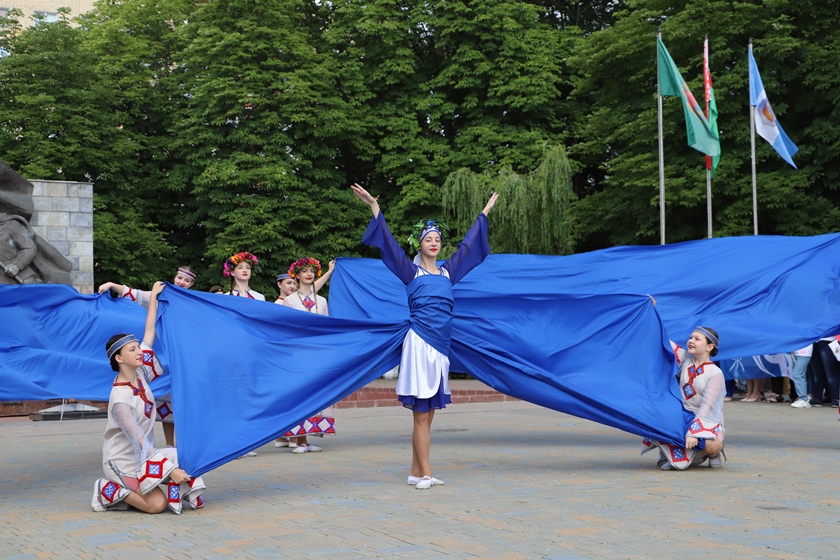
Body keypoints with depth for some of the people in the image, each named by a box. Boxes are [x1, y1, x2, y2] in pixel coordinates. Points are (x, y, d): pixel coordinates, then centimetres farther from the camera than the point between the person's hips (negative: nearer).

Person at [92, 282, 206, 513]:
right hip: (123, 461, -9)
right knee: (157, 504, -21)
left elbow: (149, 335, 4)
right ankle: (108, 491, 0)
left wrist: (153, 297, 8)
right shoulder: (121, 398, -26)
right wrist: (169, 469, -31)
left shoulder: (139, 374, -4)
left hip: (143, 455, 9)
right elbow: (139, 441, -28)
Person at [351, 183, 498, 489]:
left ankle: (416, 472, 13)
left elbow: (468, 244, 23)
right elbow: (389, 244, -5)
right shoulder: (411, 272, 2)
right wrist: (374, 207, -10)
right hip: (420, 343, -5)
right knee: (422, 413, -5)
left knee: (427, 414, 8)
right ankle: (425, 473, -3)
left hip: (441, 346, 5)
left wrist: (485, 212, 31)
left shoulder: (448, 271, 14)